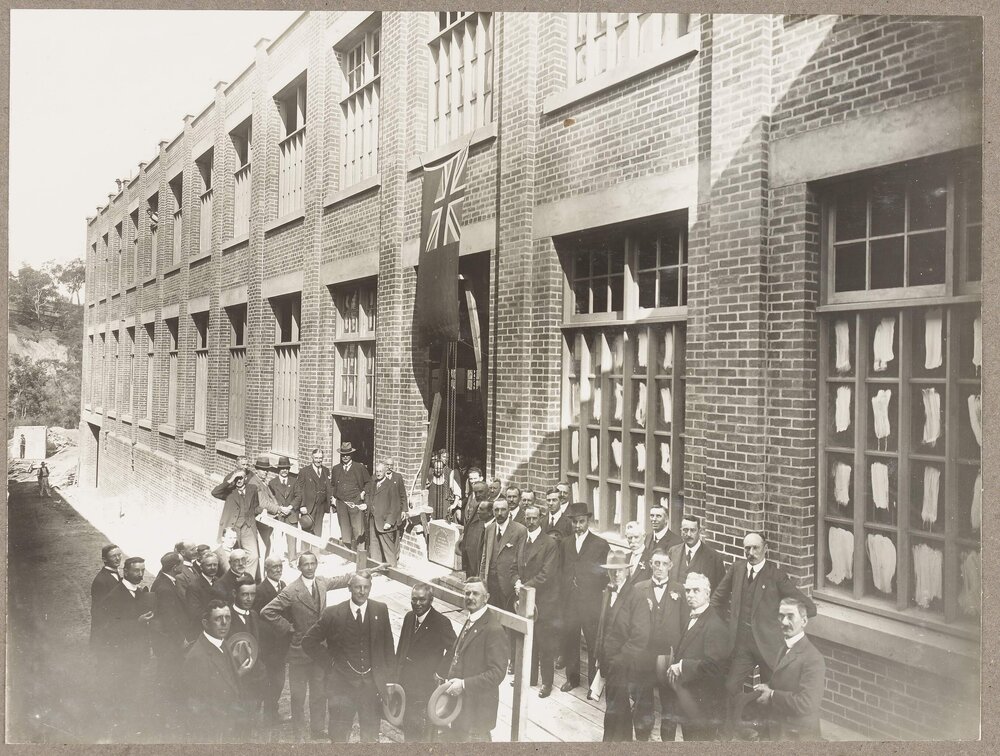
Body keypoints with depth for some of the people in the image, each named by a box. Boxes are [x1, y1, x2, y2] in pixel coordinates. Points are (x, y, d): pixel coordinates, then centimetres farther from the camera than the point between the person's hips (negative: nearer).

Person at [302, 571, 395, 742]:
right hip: (342, 685, -1)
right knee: (339, 738, 8)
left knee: (371, 738, 13)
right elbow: (308, 641, 1)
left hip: (372, 685, 2)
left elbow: (388, 645, 7)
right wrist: (329, 663, -5)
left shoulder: (381, 610, -1)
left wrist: (388, 676, 4)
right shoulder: (333, 614, -7)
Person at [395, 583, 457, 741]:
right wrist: (398, 673, 7)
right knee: (407, 728, 18)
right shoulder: (409, 617, 3)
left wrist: (440, 673, -14)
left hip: (426, 686, -6)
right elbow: (401, 646, 12)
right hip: (406, 685, 6)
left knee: (423, 733, 4)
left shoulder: (441, 622, -18)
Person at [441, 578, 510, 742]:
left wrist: (464, 684, -26)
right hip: (462, 701, 9)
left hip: (477, 708, -9)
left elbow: (497, 673, -24)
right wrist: (449, 679, 4)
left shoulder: (493, 630, -21)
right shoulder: (471, 621, 8)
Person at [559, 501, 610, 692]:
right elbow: (562, 571, 10)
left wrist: (601, 596, -7)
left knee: (593, 644, 3)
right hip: (569, 603, 4)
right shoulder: (565, 544, 10)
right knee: (569, 641, 10)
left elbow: (607, 574, -1)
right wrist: (562, 595, 2)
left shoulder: (601, 544, -3)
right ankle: (572, 678, 27)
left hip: (592, 603, -3)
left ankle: (594, 682, 17)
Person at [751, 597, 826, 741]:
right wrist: (767, 688, -3)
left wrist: (772, 695, -20)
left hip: (799, 735, -8)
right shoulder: (784, 649, 6)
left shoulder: (813, 659, -23)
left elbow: (806, 703, -29)